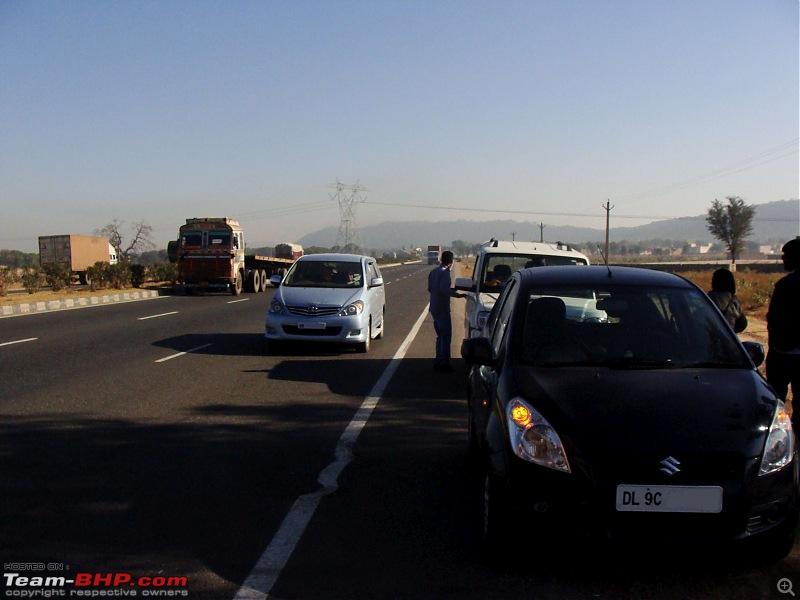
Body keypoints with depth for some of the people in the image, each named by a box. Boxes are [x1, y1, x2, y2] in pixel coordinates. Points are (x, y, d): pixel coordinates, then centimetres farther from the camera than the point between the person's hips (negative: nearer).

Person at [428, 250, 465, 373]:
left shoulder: (433, 272, 12)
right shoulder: (445, 272, -15)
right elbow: (444, 289, -27)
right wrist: (458, 295, -21)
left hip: (434, 308, 9)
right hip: (442, 309, -9)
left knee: (440, 335, 17)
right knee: (446, 336, -4)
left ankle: (438, 361, 20)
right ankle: (444, 364, -3)